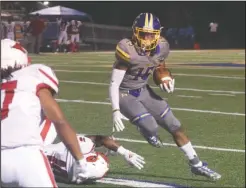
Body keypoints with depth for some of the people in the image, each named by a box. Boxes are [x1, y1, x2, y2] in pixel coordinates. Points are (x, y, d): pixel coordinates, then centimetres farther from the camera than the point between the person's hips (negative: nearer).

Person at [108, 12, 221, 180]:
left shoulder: (160, 48, -11)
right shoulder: (128, 52, -29)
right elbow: (114, 84, -25)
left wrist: (165, 81, -7)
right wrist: (115, 111, -30)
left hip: (143, 91, 6)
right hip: (125, 95, -6)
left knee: (175, 127, 4)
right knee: (151, 127, -24)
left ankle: (196, 165, 17)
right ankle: (145, 130, 17)